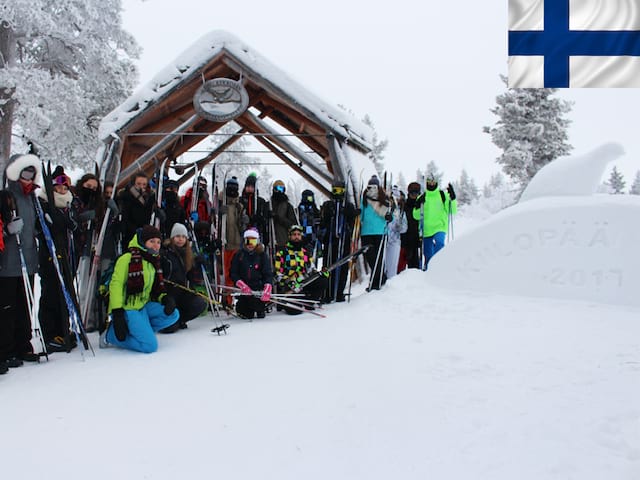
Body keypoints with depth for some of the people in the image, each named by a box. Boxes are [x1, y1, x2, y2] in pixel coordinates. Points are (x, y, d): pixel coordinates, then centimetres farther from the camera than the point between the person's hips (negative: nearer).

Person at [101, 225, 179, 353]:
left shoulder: (154, 263, 15)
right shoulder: (127, 258, -10)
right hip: (127, 308, -8)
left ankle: (138, 330, -5)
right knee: (150, 346, -18)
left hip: (144, 306, 8)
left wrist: (165, 298, -3)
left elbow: (156, 290, 21)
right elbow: (115, 285, -15)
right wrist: (117, 314, -22)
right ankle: (110, 335, -1)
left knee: (173, 314, -10)